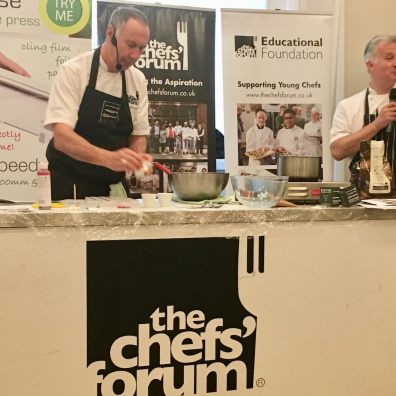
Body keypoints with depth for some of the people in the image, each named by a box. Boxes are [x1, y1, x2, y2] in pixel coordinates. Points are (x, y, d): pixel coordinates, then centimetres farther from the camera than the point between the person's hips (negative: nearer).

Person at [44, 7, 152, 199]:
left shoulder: (138, 80, 3)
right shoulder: (73, 70, -12)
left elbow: (138, 136, 7)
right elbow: (62, 137, -22)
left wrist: (137, 160, -16)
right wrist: (109, 158, -37)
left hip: (113, 188, 4)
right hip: (68, 187, -4)